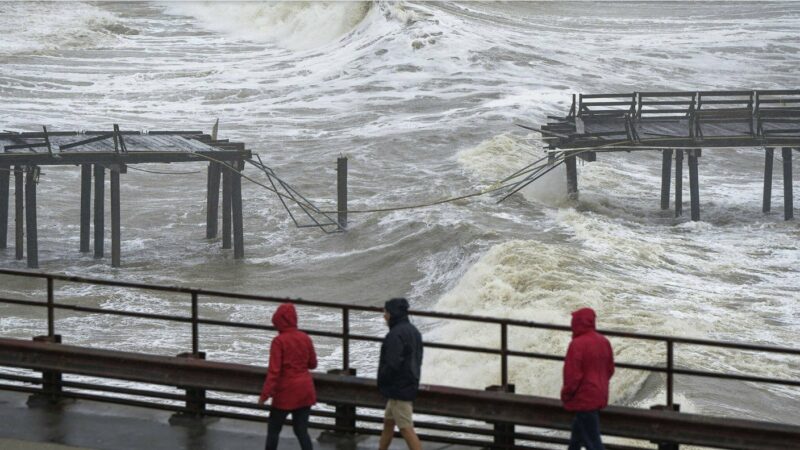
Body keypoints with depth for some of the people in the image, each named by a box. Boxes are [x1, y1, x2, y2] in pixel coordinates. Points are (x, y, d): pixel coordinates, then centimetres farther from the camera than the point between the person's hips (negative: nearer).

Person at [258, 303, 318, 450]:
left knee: (273, 429, 10)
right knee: (301, 430, 8)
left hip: (286, 391, -5)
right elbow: (312, 364, 12)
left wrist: (265, 393, -16)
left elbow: (274, 370, -18)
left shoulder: (279, 341, -14)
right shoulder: (305, 338, 2)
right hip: (305, 390, 5)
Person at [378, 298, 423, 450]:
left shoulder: (396, 334, -20)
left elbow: (392, 364, -24)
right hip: (410, 385, 10)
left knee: (406, 429, -7)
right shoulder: (413, 331, 11)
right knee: (388, 422, 19)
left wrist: (381, 381, -8)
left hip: (398, 388, -10)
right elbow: (418, 359, 17)